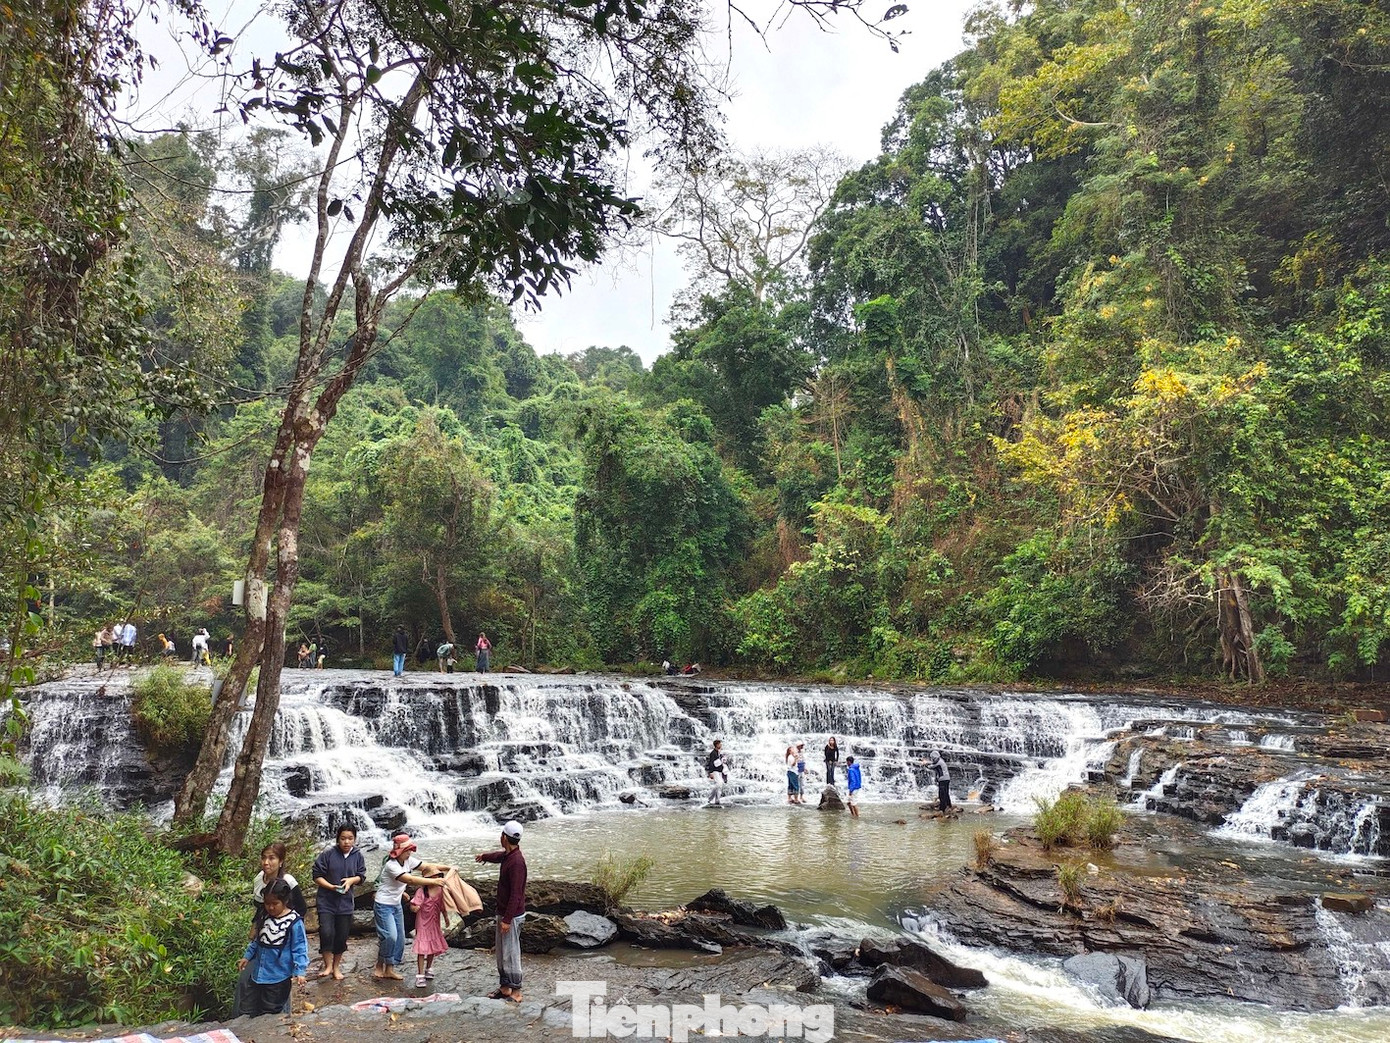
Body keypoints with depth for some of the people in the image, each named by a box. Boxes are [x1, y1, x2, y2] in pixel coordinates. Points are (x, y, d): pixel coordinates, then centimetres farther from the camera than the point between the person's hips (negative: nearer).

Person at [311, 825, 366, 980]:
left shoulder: (358, 856, -1)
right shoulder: (327, 854, -11)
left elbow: (361, 876, 6)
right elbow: (317, 876, -8)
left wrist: (351, 880, -15)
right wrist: (331, 886, -21)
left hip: (345, 903, 3)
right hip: (326, 902, -3)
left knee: (342, 936, 8)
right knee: (326, 933, -15)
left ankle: (336, 967, 26)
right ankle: (328, 966, 3)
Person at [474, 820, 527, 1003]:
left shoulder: (516, 862, -25)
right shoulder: (507, 855, 5)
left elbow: (516, 894, -27)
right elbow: (498, 856, 32)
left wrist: (507, 919, -26)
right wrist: (484, 855, 52)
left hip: (512, 915, -10)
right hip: (503, 912, 10)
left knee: (511, 954, -3)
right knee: (500, 951, 17)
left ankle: (516, 993, 6)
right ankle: (505, 988, 28)